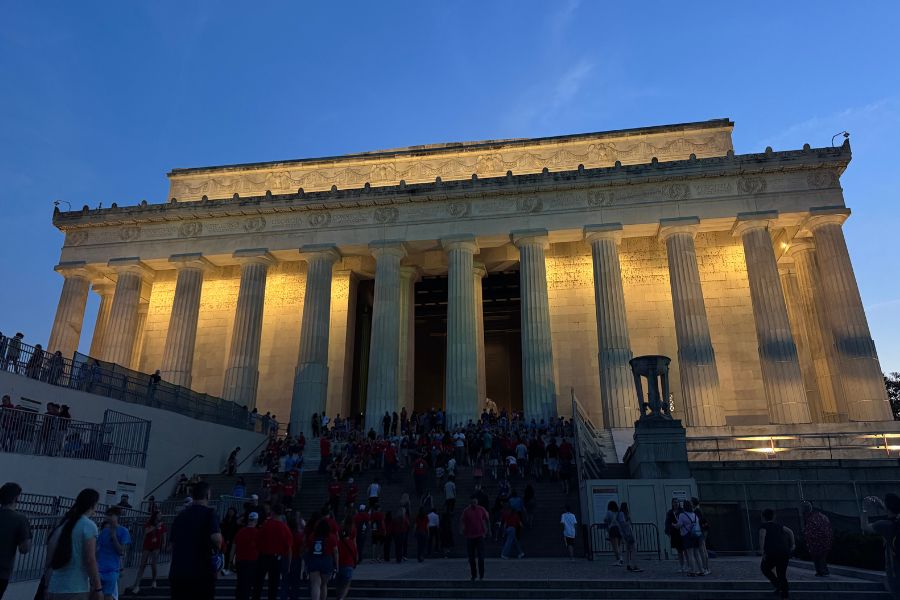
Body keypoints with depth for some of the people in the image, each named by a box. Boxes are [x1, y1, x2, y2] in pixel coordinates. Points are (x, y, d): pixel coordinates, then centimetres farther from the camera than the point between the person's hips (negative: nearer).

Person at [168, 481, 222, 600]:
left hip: (177, 572, 6)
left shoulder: (180, 515, 10)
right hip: (201, 572, -5)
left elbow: (172, 542, 18)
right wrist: (216, 550, -3)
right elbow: (216, 538, -24)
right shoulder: (209, 513, -9)